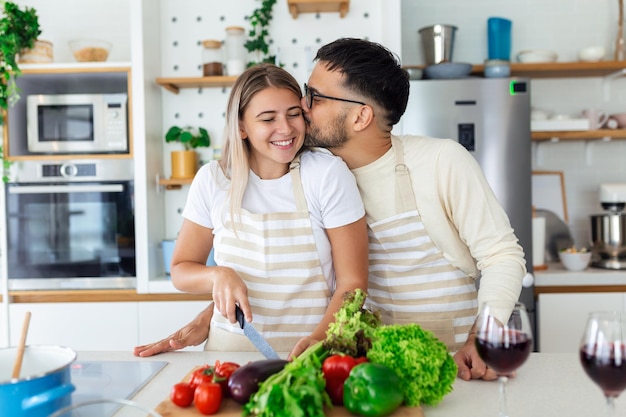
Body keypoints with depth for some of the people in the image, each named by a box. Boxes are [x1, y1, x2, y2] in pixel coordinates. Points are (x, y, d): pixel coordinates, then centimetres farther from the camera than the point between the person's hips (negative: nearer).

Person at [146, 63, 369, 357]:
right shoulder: (213, 179, 1)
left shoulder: (328, 173, -6)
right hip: (231, 349, 2)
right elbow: (181, 269, 10)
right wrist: (219, 275, -11)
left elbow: (352, 283, -6)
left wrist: (318, 339, -21)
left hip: (308, 354, -2)